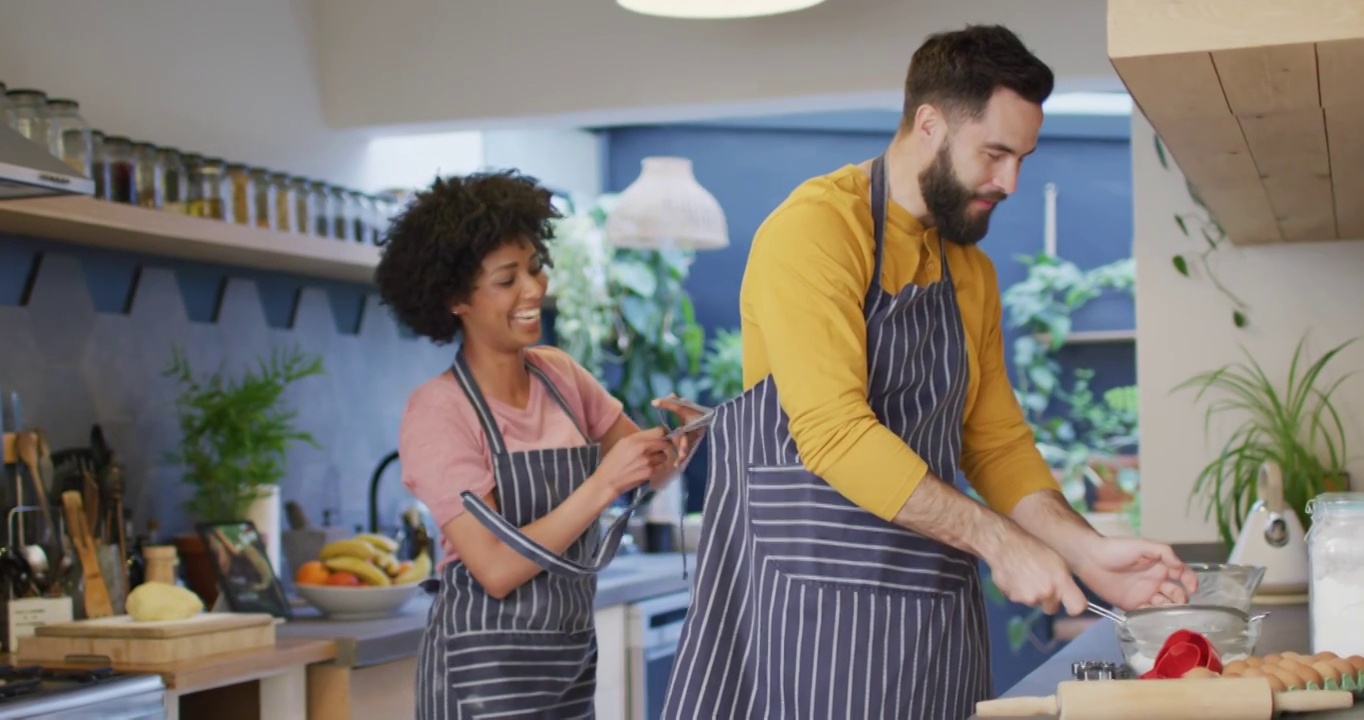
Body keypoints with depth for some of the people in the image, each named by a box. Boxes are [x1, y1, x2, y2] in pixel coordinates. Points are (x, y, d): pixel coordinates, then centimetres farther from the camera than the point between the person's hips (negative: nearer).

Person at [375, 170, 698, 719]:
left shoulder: (558, 373, 2)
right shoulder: (438, 410, -15)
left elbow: (651, 470, 10)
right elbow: (496, 567, -20)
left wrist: (679, 439, -11)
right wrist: (602, 485, -24)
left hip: (571, 656, 6)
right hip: (486, 669, -6)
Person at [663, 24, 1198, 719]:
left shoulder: (973, 271, 14)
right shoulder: (815, 227, -11)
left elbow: (997, 444, 16)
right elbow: (834, 430, -21)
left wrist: (1089, 553, 0)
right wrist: (998, 541, -21)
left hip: (936, 614, 7)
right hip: (812, 604, -7)